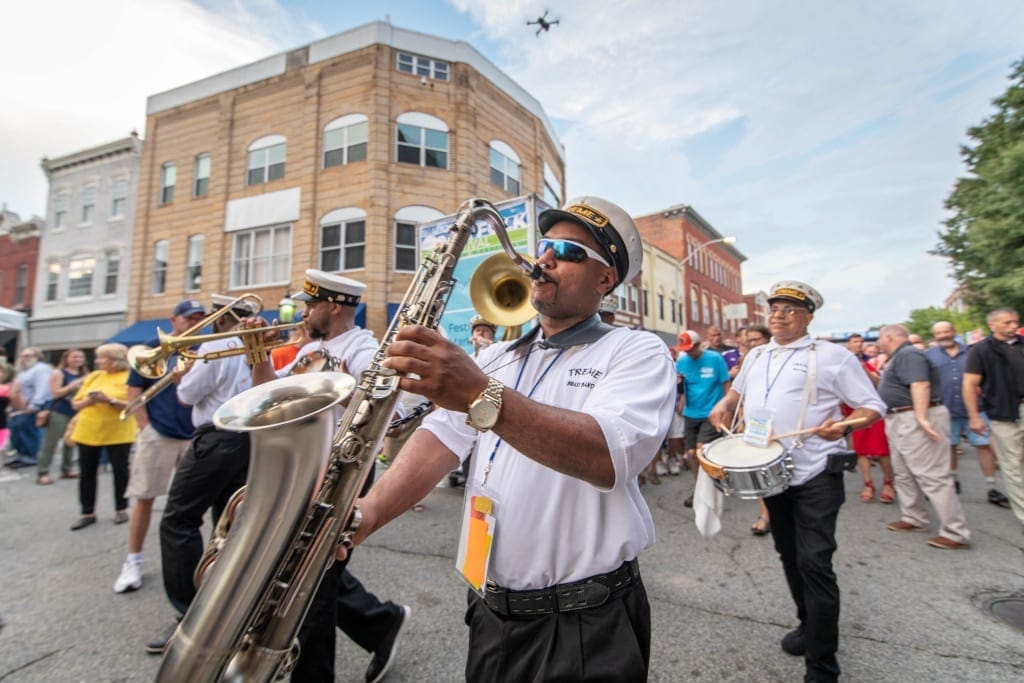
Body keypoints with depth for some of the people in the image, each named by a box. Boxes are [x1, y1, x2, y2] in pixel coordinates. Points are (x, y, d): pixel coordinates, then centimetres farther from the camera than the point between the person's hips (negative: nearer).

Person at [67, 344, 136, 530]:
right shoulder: (93, 376, 10)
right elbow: (75, 404, 11)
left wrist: (109, 400, -24)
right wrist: (88, 401, -10)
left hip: (118, 433, -5)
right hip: (88, 432, 5)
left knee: (120, 471, 5)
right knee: (86, 473, 9)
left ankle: (121, 509, 18)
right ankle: (87, 513, 21)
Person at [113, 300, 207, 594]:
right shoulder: (152, 348, 2)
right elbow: (134, 392, 0)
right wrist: (145, 428, -7)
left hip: (194, 436, 3)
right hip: (158, 435, -2)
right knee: (145, 498, 3)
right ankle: (133, 560, 19)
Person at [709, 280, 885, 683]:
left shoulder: (832, 356, -5)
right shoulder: (756, 356, 12)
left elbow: (873, 407, -5)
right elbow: (737, 391, 28)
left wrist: (844, 425, -25)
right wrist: (725, 406, 7)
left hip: (815, 477, -5)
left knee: (814, 563, -7)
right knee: (789, 556, 18)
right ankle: (808, 626, 39)